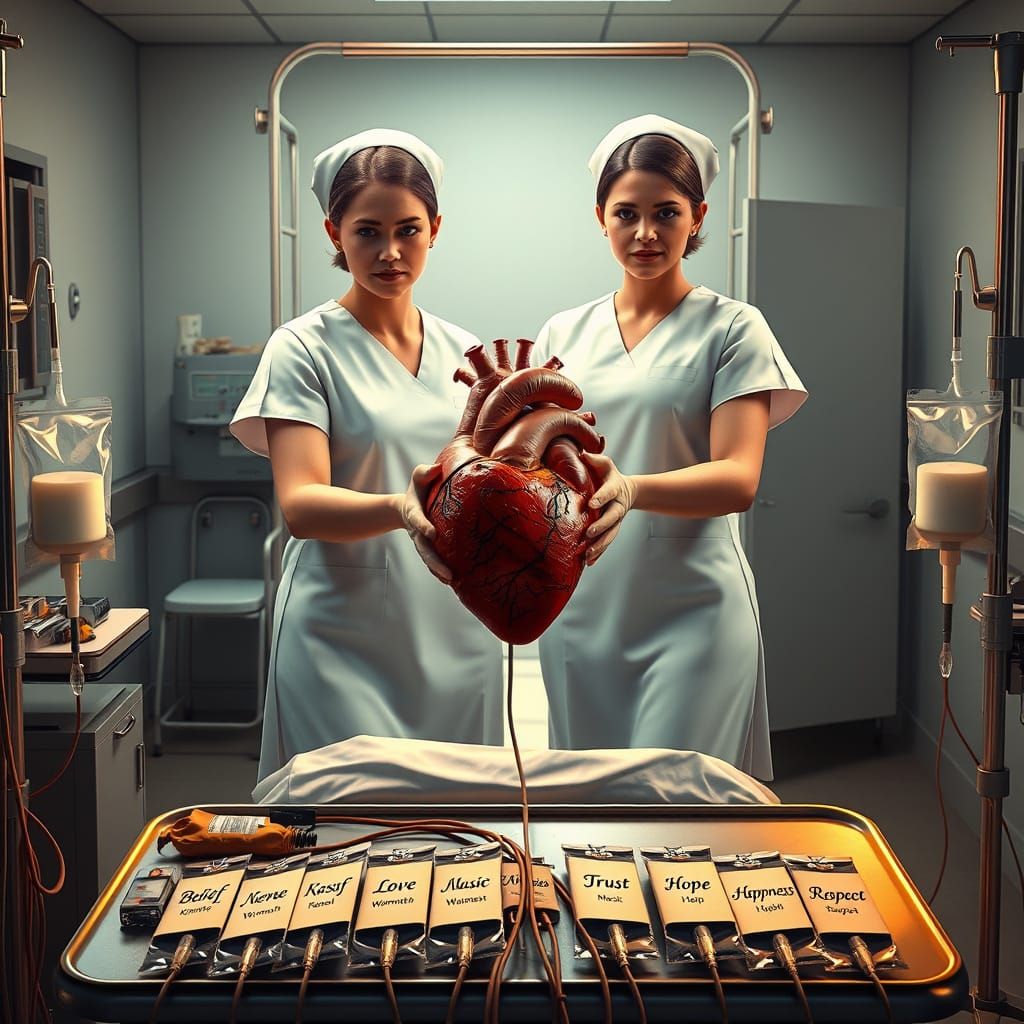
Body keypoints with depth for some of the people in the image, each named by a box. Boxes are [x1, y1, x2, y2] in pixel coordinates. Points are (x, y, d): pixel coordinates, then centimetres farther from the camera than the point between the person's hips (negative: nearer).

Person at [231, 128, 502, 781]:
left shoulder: (462, 353, 10)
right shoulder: (304, 350, -5)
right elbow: (300, 505, -17)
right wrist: (401, 510, -36)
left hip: (458, 636, 5)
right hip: (348, 646, -5)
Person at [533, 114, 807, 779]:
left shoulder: (731, 328, -1)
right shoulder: (566, 333, 11)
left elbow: (738, 479, -12)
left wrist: (630, 489, -32)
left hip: (691, 615, -4)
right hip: (580, 610, 4)